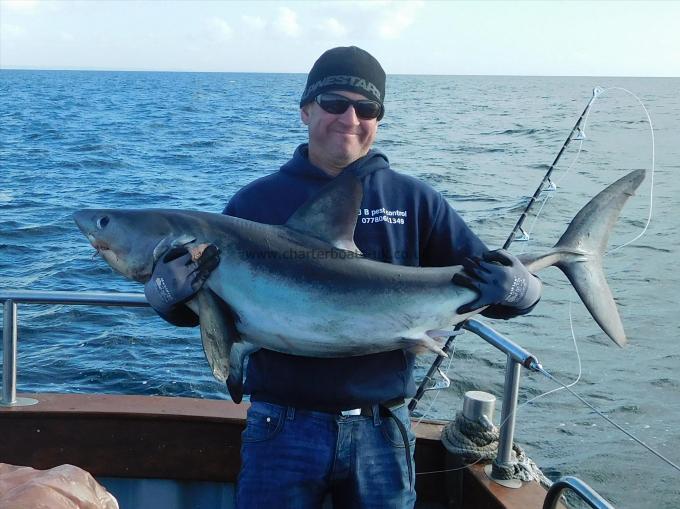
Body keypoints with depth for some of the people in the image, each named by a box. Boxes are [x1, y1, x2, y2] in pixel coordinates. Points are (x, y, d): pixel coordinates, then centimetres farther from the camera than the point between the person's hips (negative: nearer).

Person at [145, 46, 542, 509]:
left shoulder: (415, 201, 1)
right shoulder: (256, 201, 0)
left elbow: (526, 291, 0)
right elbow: (182, 307, 1)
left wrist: (508, 284, -23)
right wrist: (171, 286, -21)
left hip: (381, 429, 1)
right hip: (284, 427, -1)